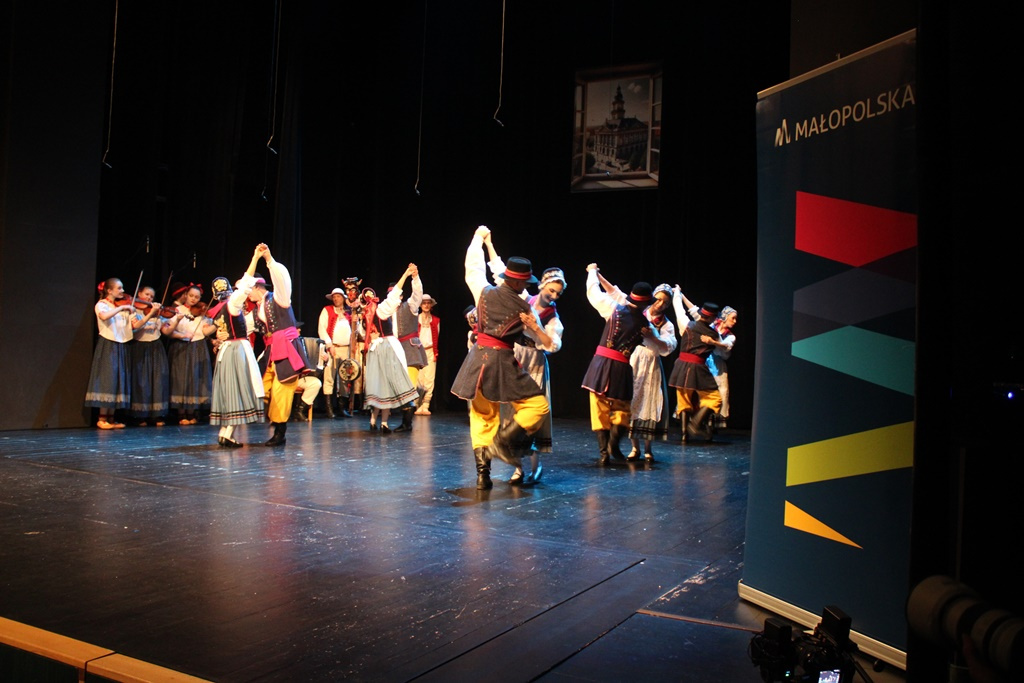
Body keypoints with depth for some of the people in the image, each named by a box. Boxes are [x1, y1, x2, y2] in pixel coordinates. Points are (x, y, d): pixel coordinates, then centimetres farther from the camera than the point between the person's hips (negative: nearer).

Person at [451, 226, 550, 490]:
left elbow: (472, 268, 20)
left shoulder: (484, 292, 2)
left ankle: (482, 473, 7)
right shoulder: (523, 308, -5)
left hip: (478, 358, 5)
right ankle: (504, 439, -16)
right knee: (538, 404, 3)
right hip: (503, 361, -5)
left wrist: (479, 238, 32)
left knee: (482, 417, 12)